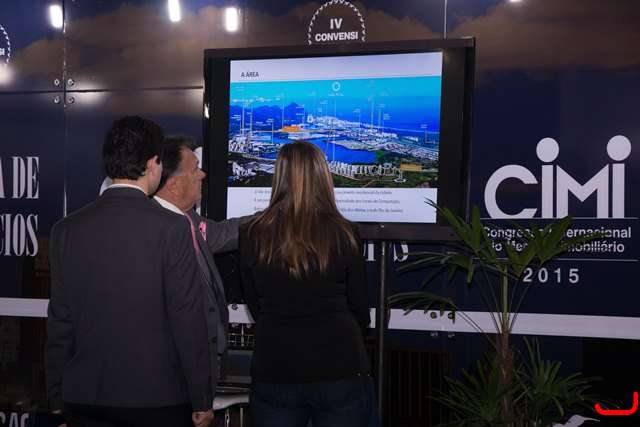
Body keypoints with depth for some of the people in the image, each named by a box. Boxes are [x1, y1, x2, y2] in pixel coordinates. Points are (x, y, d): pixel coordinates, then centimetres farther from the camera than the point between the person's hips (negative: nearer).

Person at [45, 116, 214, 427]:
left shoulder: (66, 229, 0)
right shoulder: (172, 228, -11)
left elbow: (59, 322, 3)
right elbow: (188, 320, -11)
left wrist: (58, 398, 12)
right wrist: (202, 401, -3)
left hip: (84, 401, 4)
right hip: (157, 400, -4)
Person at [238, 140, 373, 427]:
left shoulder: (252, 234, -6)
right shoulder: (342, 233, -10)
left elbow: (255, 306, 6)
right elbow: (360, 309, 1)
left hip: (273, 370, 1)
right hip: (339, 368, -1)